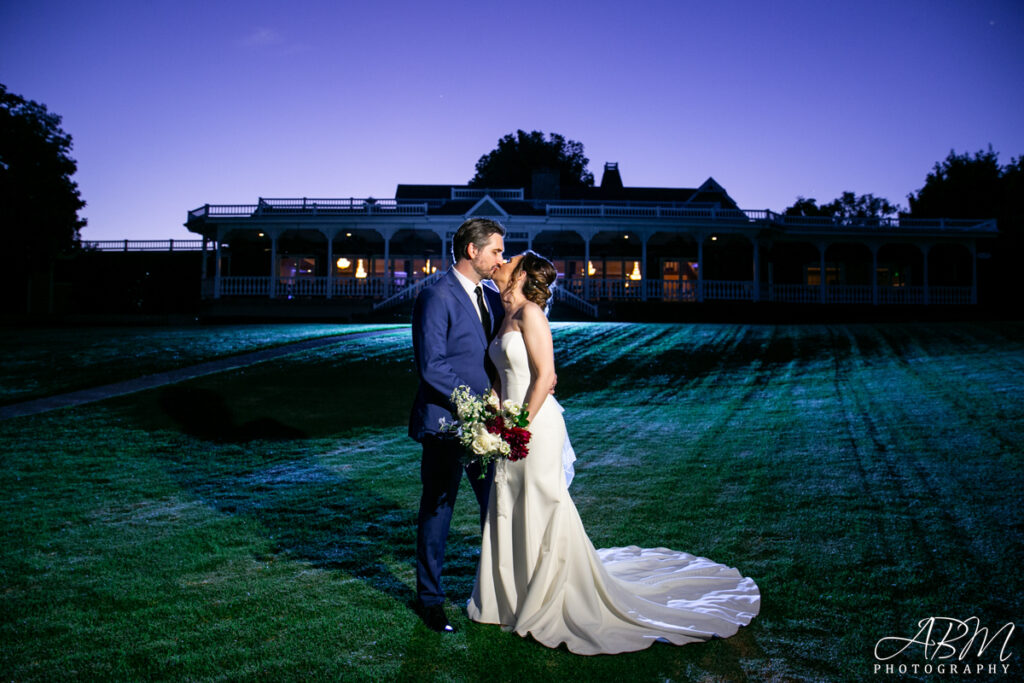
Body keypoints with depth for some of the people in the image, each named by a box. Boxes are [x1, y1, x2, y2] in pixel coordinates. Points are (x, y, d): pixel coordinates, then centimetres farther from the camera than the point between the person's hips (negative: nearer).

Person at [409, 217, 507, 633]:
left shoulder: (491, 296, 9)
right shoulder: (436, 297, -15)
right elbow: (431, 366, -19)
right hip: (446, 423, -7)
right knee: (437, 509, 8)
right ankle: (430, 599, 25)